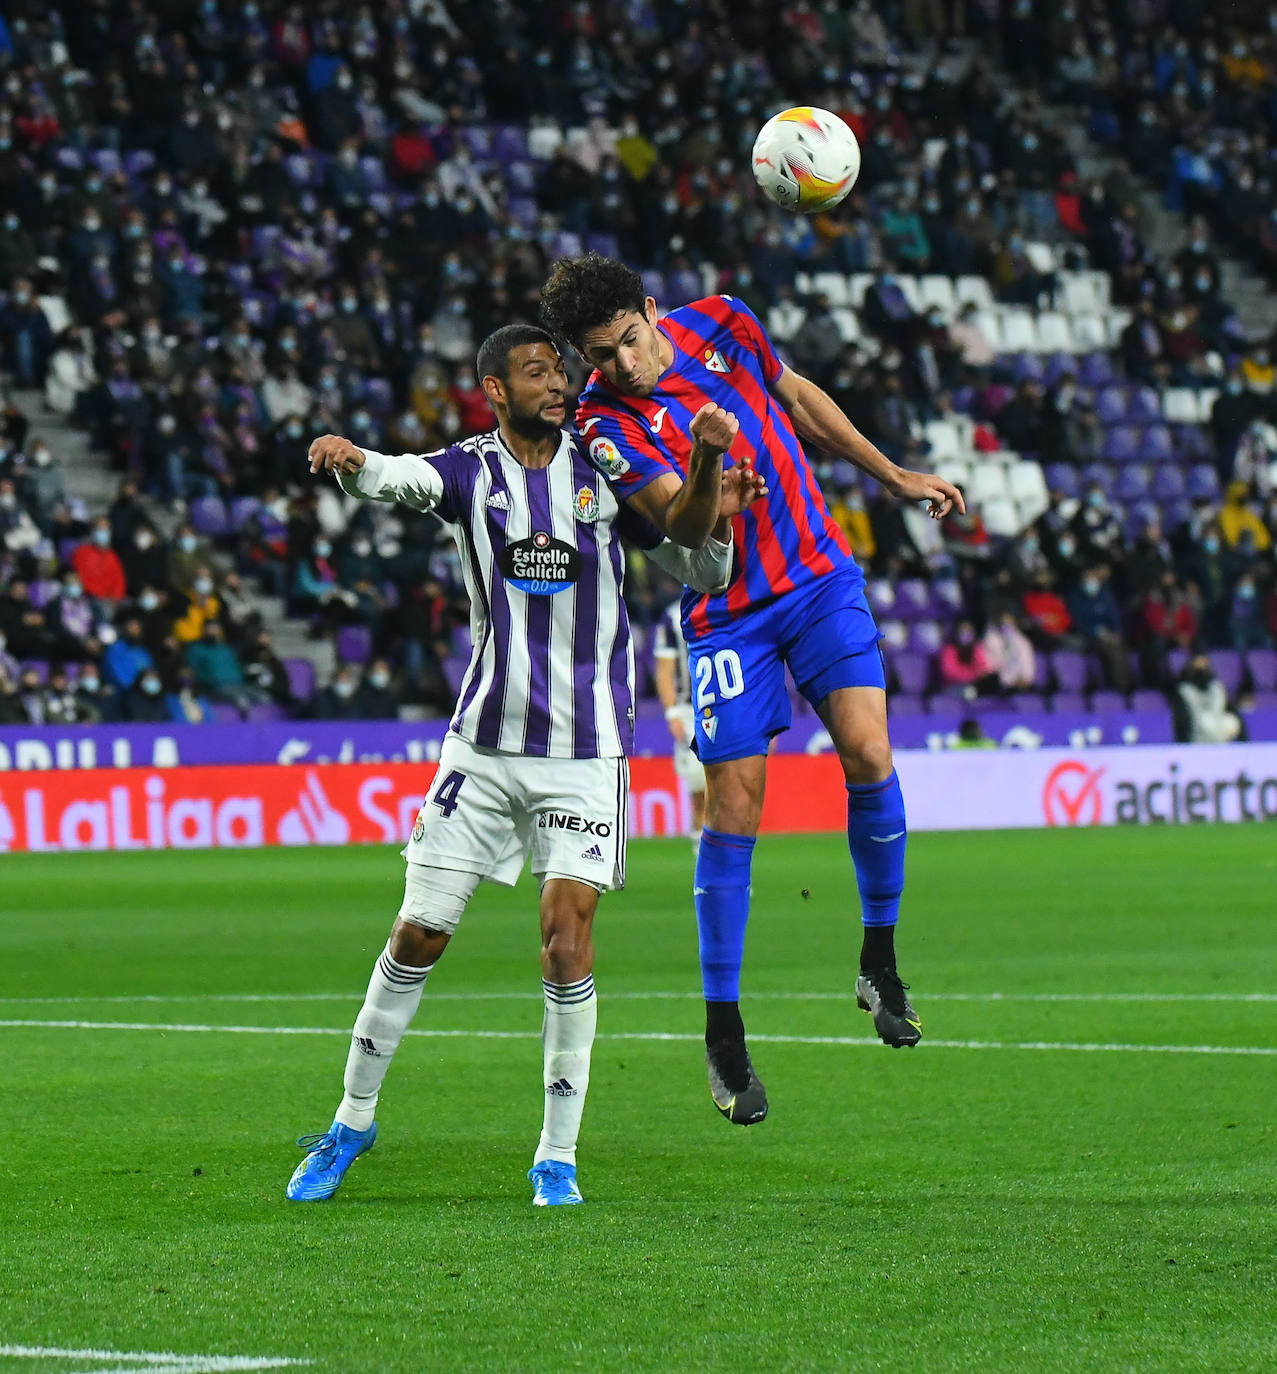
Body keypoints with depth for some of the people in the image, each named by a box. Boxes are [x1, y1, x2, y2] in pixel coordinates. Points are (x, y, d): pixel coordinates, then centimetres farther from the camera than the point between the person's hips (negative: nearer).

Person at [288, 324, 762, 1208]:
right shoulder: (471, 471, -1)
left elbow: (702, 572, 7)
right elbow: (394, 477, -23)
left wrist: (714, 490, -12)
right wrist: (348, 461, -46)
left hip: (585, 751, 0)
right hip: (485, 742, 1)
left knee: (566, 942, -11)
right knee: (418, 937, 3)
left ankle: (559, 1156, 0)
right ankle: (353, 1121, 21)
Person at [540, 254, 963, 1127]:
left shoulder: (721, 325, -3)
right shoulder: (607, 422, -14)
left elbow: (800, 400, 15)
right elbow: (684, 524, -24)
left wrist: (897, 479, 21)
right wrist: (707, 462, -45)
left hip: (820, 576, 3)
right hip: (729, 613, -3)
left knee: (868, 751, -15)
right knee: (733, 810, -5)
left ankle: (880, 963, 4)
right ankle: (725, 1036, 5)